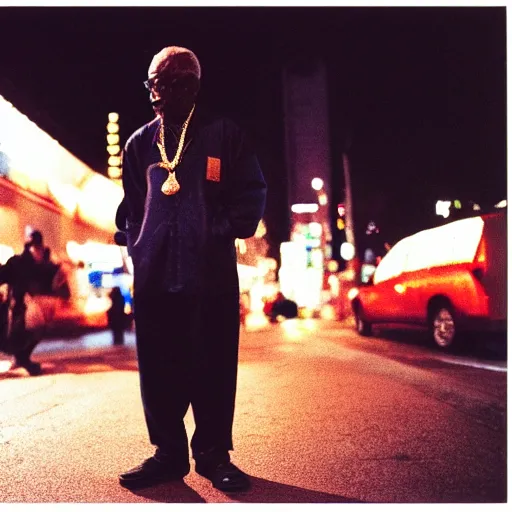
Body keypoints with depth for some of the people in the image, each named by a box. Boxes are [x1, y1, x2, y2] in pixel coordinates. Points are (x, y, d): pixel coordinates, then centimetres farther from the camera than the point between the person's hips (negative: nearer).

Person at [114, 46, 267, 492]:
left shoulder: (224, 135, 5)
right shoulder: (140, 144, 14)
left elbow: (252, 194, 3)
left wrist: (222, 231, -8)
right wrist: (136, 242, 6)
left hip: (212, 274, -3)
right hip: (155, 273, 3)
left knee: (213, 367, 2)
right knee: (159, 368, 6)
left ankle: (213, 454, 17)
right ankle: (168, 452, 20)